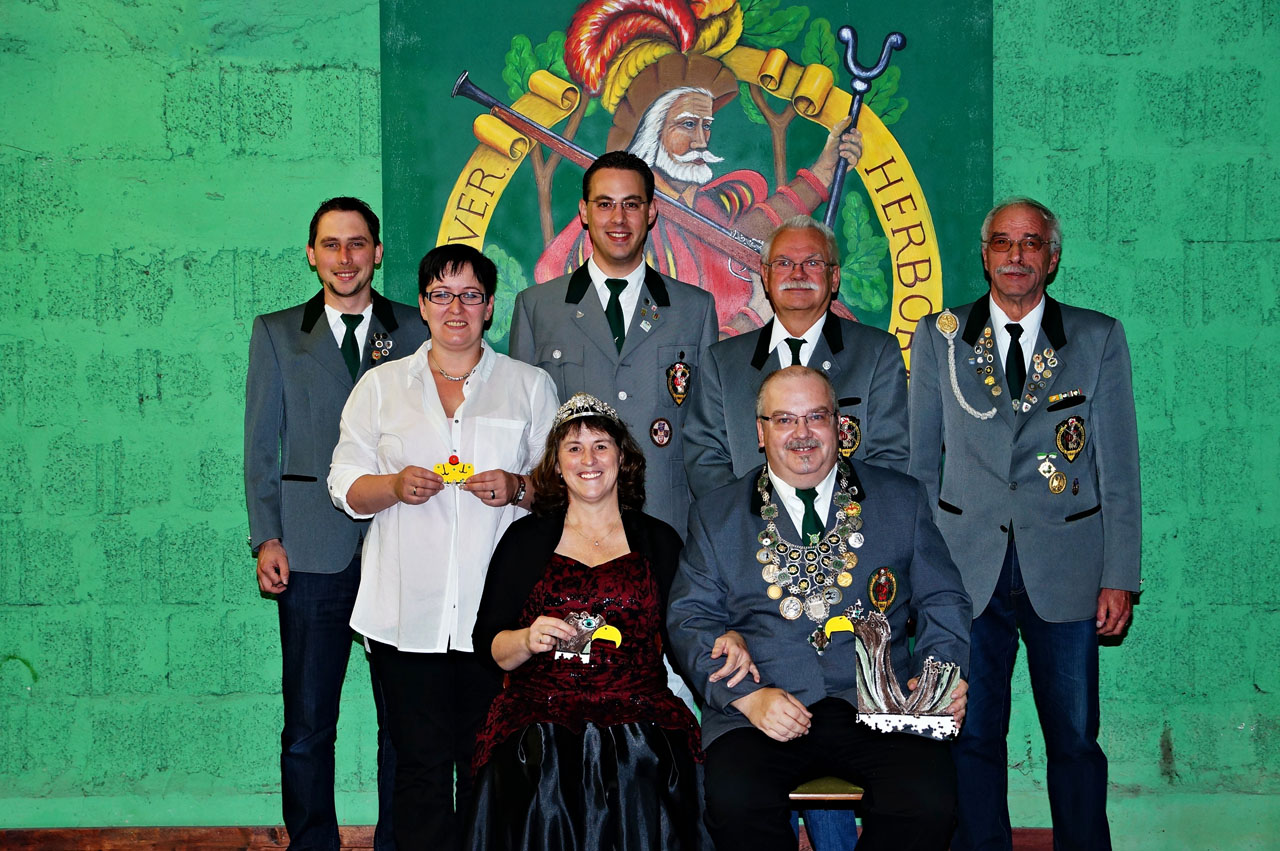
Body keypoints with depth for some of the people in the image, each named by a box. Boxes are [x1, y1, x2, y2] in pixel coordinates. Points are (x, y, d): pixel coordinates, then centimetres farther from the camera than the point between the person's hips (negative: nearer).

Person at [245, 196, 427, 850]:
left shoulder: (417, 333, 10)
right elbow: (261, 445, 9)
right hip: (312, 548, 0)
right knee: (307, 722, 3)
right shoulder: (276, 334, 12)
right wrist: (266, 538, -1)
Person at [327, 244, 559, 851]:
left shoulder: (530, 385, 12)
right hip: (407, 612, 1)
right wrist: (395, 486, -9)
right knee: (421, 765, -1)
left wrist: (517, 488, -9)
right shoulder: (382, 386, 14)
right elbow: (346, 487, 11)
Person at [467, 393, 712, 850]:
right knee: (548, 787, -31)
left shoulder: (659, 541, 16)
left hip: (638, 715, 1)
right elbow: (490, 648, 11)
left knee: (640, 778, -30)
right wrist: (529, 641, -10)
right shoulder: (526, 539, 14)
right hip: (540, 714, 0)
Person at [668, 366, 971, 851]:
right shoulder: (717, 515, 13)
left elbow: (943, 603, 15)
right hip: (761, 714, 0)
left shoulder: (902, 499, 15)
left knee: (929, 798, -27)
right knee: (733, 799, -30)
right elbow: (689, 620, 7)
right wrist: (747, 696, -10)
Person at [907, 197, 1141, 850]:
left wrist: (1119, 577, -1)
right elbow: (919, 462, 10)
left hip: (1065, 570, 0)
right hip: (967, 572, 0)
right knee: (972, 736, 6)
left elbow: (1119, 466, 4)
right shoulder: (939, 336, 7)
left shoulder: (1100, 338, 5)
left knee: (1075, 740, 6)